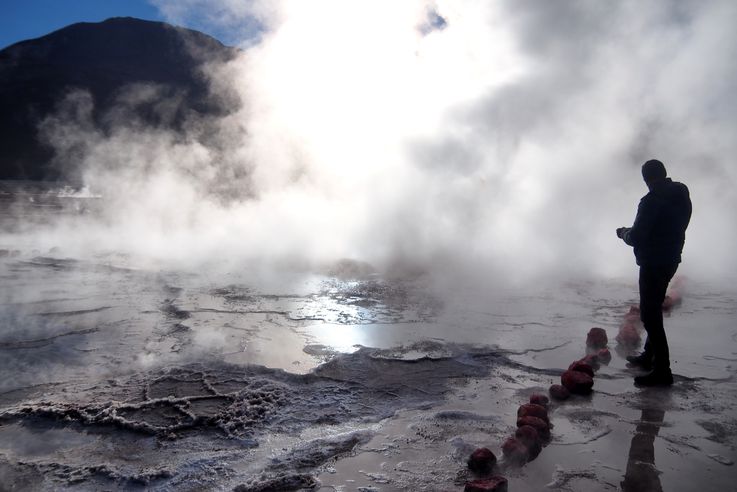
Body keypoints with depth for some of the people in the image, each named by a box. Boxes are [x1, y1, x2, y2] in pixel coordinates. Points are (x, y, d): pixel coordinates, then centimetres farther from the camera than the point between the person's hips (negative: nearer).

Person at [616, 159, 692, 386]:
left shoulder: (651, 201, -20)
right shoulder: (681, 195, 8)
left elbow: (636, 238, -20)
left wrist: (624, 233, 2)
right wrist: (633, 231, 17)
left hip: (653, 263, -9)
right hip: (671, 259, 9)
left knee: (650, 314, -6)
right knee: (654, 310, 21)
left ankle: (662, 370, -4)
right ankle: (649, 356, 32)